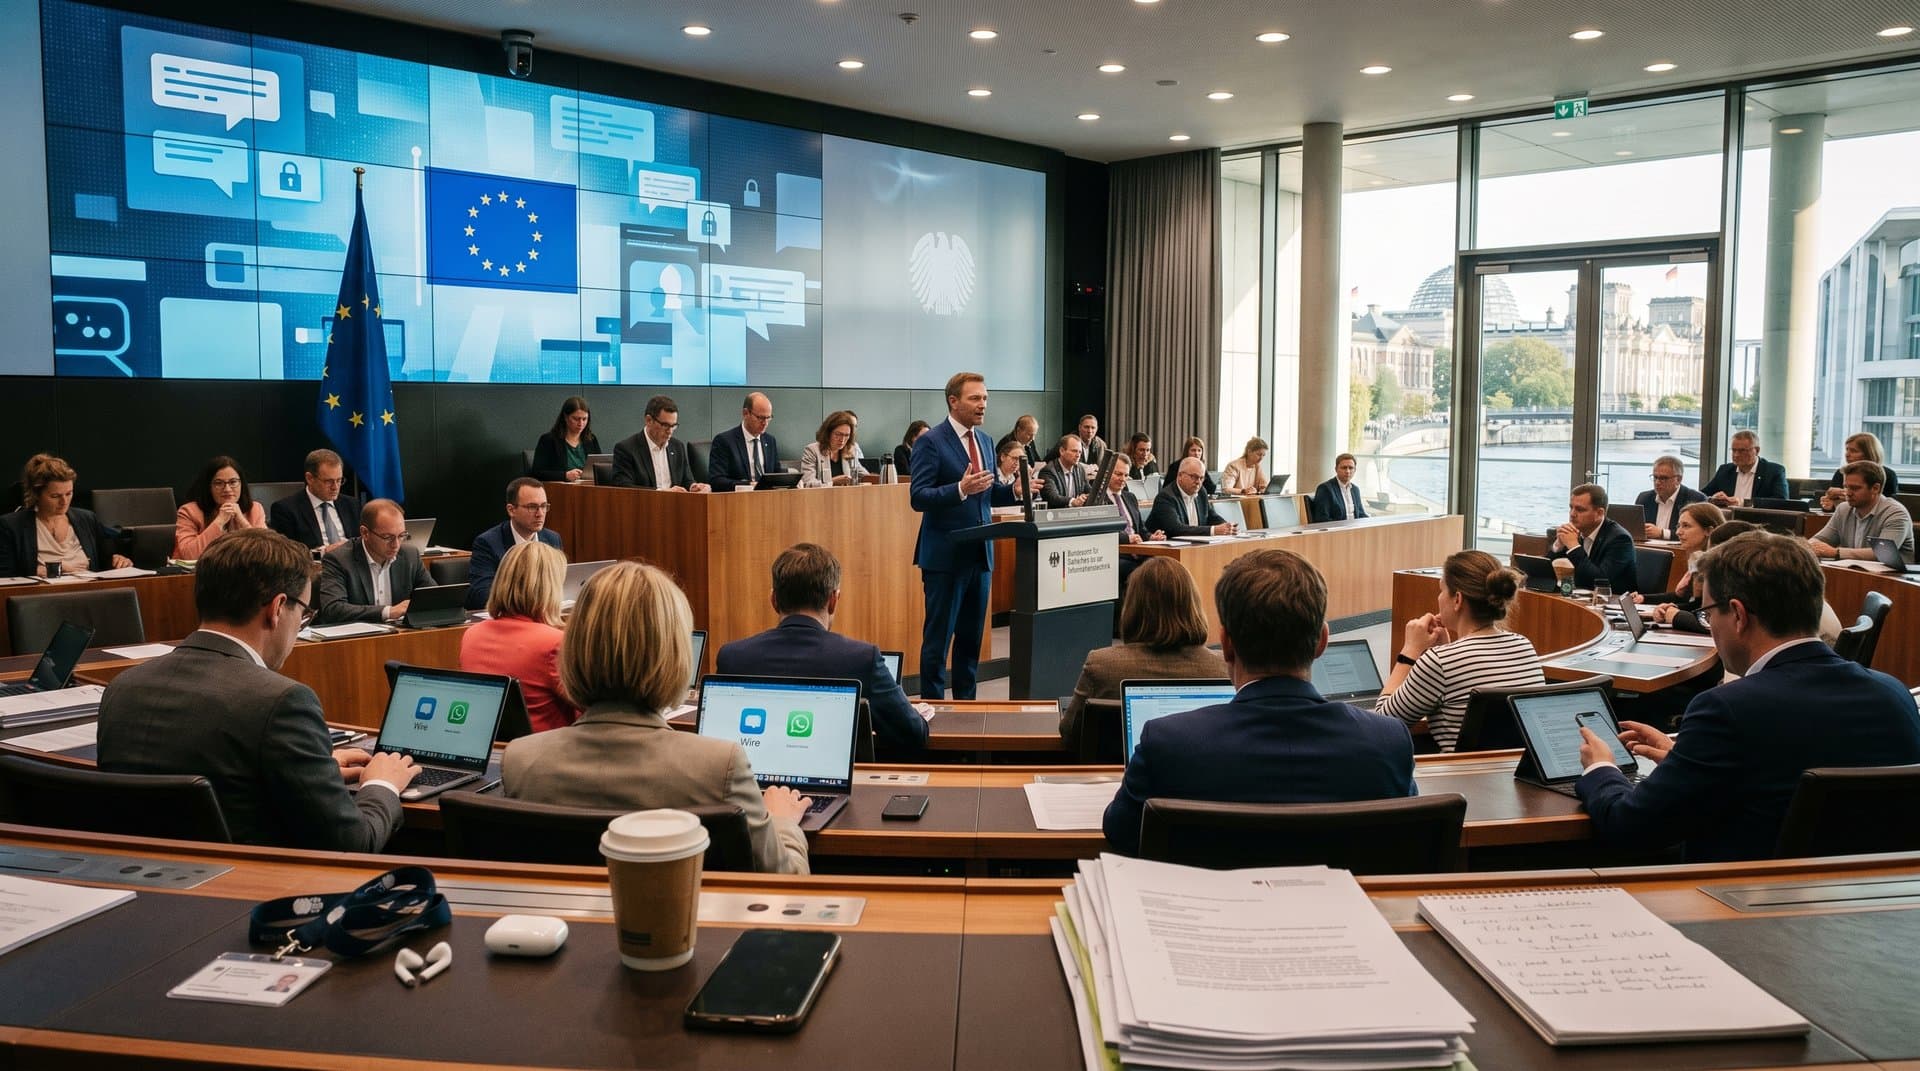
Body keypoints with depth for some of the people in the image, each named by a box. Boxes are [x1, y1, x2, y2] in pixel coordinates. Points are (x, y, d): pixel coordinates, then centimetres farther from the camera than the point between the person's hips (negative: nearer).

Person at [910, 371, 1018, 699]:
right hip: (946, 556, -7)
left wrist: (1014, 490, -2)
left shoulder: (984, 440, 13)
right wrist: (960, 489, -29)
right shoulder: (931, 442, -10)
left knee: (972, 637, 13)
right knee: (938, 638, 1)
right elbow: (918, 498, -16)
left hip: (980, 553, 7)